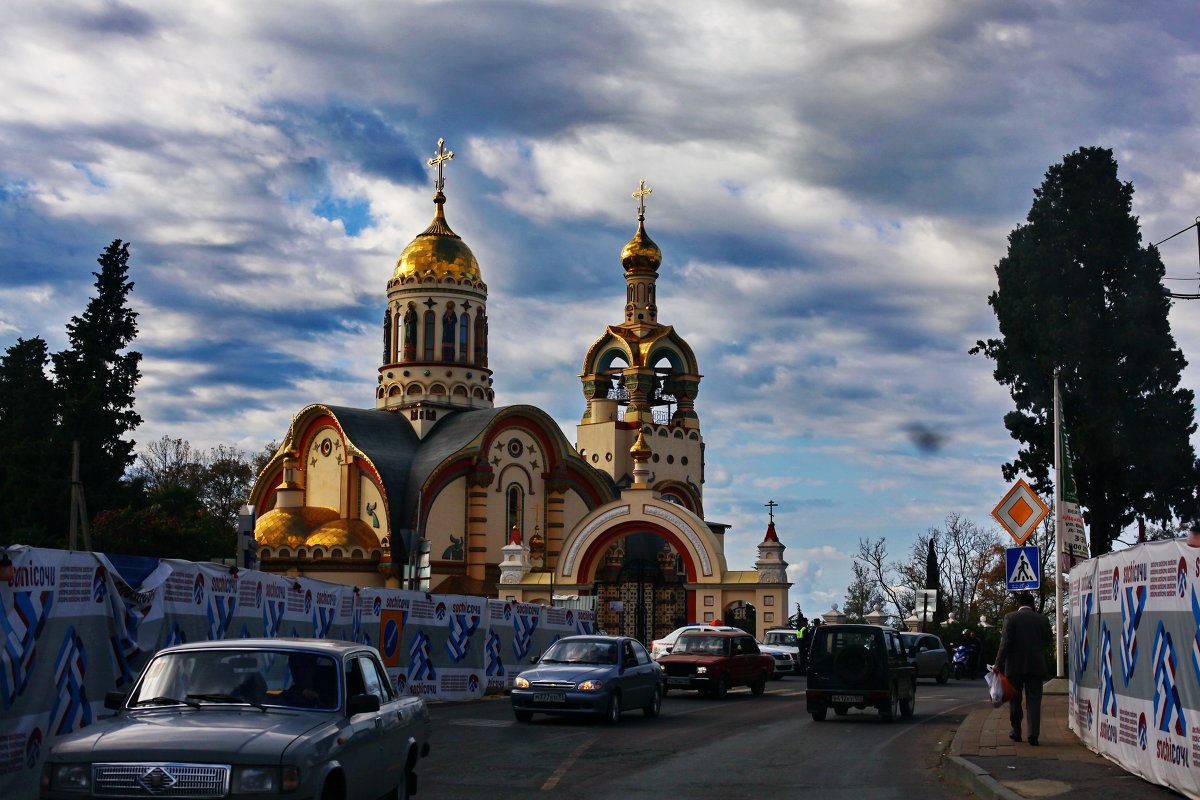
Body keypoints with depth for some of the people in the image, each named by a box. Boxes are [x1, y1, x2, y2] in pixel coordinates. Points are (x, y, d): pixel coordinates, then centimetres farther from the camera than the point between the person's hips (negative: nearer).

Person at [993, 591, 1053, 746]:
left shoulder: (1011, 617, -5)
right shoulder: (1042, 619, 2)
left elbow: (1006, 642, -11)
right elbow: (1049, 639, 12)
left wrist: (998, 663, -10)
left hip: (1015, 666, -1)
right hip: (1036, 667, 1)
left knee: (1015, 700, 13)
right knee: (1034, 701, 0)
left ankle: (1016, 732, 20)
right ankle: (1033, 734, -10)